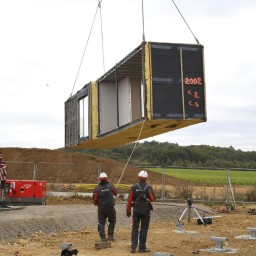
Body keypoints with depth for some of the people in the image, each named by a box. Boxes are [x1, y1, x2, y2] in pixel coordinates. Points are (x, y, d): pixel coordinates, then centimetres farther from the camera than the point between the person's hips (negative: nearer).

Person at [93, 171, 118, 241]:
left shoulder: (97, 188, -8)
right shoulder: (110, 186, -6)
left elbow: (94, 198, -3)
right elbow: (115, 193, 10)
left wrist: (96, 203, 16)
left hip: (101, 208, 0)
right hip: (110, 207, 0)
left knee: (101, 222, 8)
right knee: (112, 221, 17)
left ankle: (103, 237, 2)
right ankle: (110, 235, 11)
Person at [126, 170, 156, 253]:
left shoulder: (134, 187, -4)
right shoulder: (148, 187, -10)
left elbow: (129, 200, -5)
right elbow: (153, 199, -12)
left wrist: (128, 210, 3)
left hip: (136, 210, 2)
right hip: (146, 211, -2)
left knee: (135, 228, 9)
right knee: (144, 229, 6)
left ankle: (133, 247, 5)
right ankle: (142, 247, 9)